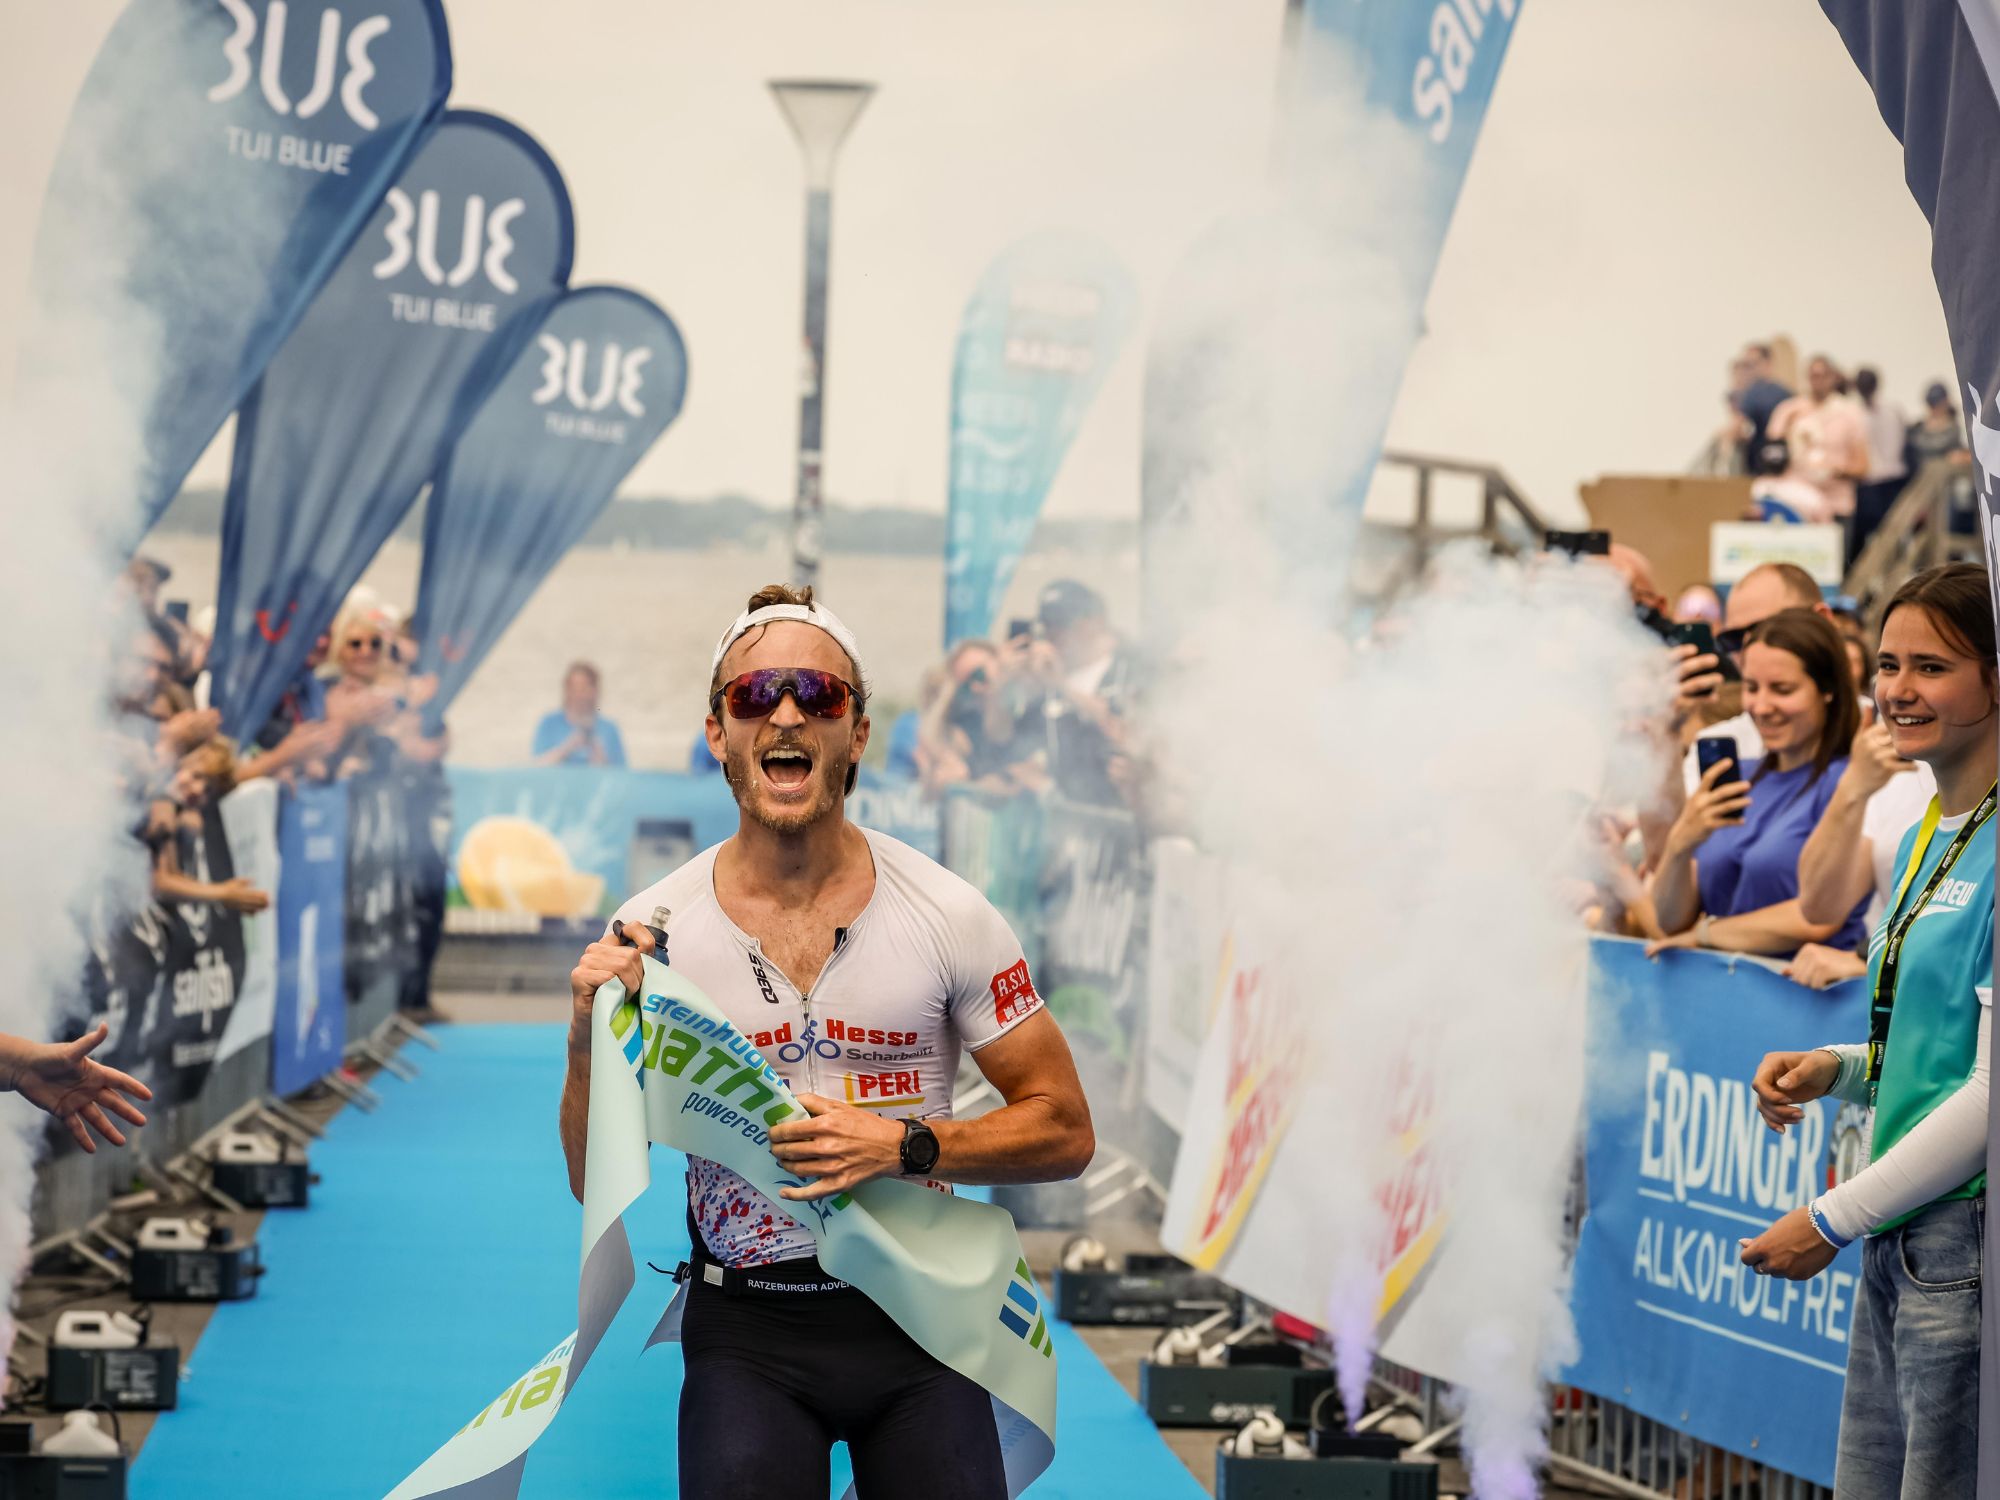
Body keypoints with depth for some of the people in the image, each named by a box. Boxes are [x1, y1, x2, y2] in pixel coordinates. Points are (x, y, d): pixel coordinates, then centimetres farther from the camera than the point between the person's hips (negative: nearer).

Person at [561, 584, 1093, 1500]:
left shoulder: (948, 915, -3)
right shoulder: (651, 933, -3)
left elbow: (1064, 1132, 1)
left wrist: (902, 1147, -14)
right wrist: (588, 1039, -15)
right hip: (746, 1336, 0)